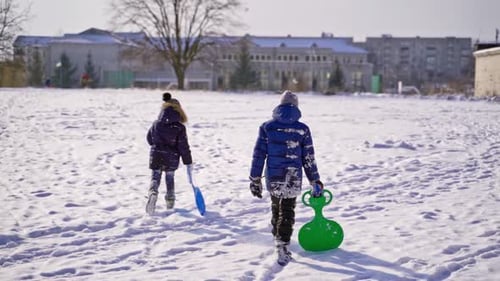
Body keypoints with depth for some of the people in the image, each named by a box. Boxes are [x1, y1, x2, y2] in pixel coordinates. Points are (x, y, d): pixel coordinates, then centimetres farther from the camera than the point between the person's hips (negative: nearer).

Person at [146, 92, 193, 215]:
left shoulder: (156, 124, -4)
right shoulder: (179, 128, -14)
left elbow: (149, 138, 10)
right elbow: (183, 146, -12)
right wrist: (188, 162, -4)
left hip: (156, 155, 1)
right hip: (172, 158, -1)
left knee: (155, 177, 7)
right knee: (170, 177, 17)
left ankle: (153, 192, -24)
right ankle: (170, 201, 28)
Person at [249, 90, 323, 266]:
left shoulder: (267, 127, -1)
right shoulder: (302, 129, -4)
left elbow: (258, 155, -1)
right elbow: (309, 159, -1)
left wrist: (255, 179, 7)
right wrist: (315, 181, 8)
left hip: (273, 179, 2)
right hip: (293, 180, -2)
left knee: (276, 208, 22)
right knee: (287, 212, 5)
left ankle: (278, 238, 36)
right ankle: (282, 247, -5)